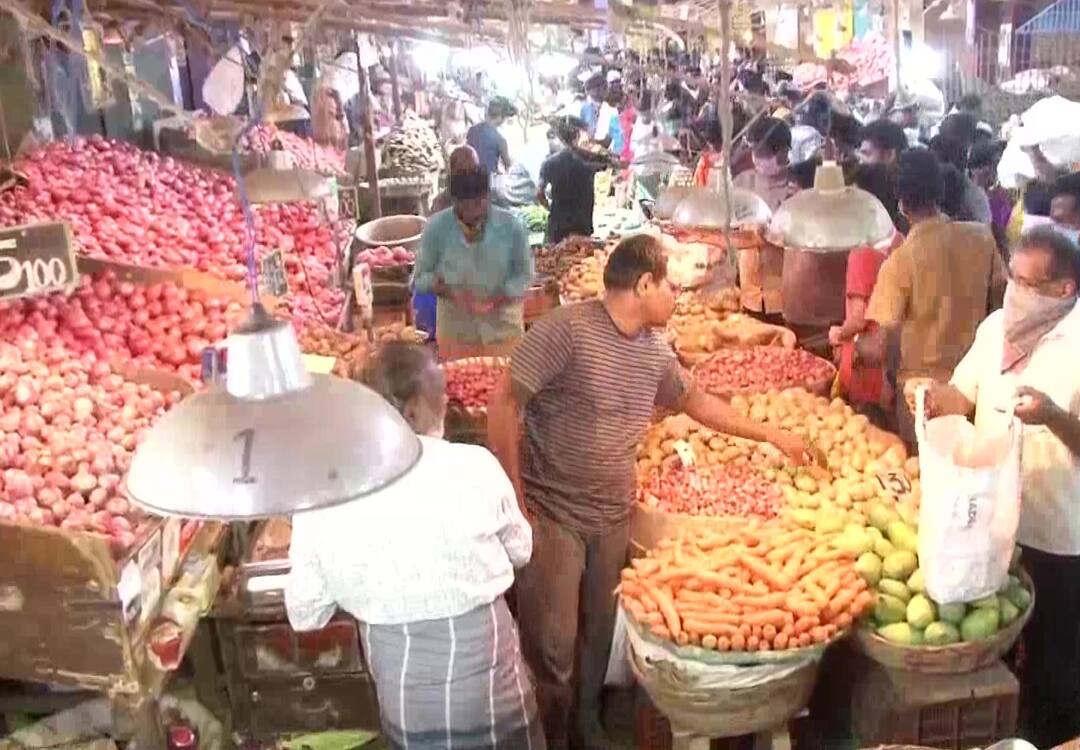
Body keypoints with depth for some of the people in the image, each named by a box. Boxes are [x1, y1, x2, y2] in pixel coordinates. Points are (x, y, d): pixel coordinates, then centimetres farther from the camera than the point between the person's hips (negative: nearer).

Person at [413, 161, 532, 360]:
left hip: (503, 327, 0)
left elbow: (524, 273, -5)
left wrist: (499, 301, -20)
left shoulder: (511, 226, -13)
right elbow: (421, 277, -4)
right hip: (456, 330, 0)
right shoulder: (436, 228, -12)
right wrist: (448, 291, -22)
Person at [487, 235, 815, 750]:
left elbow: (698, 403, 24)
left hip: (614, 517, 7)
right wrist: (515, 502, -17)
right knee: (552, 646, -2)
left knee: (600, 635, 16)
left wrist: (773, 437, 27)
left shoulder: (655, 350, 7)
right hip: (550, 514, -6)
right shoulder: (567, 329, -16)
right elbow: (503, 406, -16)